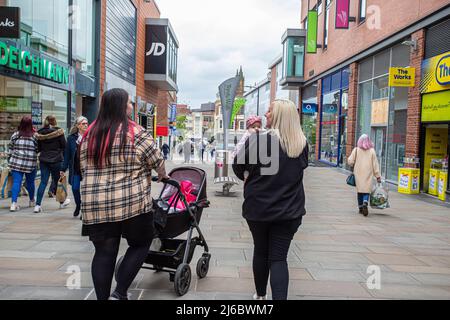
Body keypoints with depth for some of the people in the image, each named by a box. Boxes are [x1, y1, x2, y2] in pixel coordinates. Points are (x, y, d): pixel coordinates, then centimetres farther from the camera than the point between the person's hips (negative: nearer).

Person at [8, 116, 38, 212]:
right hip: (30, 164, -1)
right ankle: (32, 201, 31)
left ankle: (14, 203, -10)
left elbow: (11, 149, 7)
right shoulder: (35, 136, -8)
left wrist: (9, 161, 16)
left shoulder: (15, 135, 0)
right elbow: (37, 150, -4)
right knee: (30, 182, 14)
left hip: (16, 163, 1)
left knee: (16, 182, 1)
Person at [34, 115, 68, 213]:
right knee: (58, 180, 11)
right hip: (56, 160, -3)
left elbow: (38, 148, 7)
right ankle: (63, 202, 27)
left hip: (43, 160, 3)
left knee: (43, 182, 5)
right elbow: (64, 146, -5)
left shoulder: (40, 133, 3)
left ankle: (37, 205, -2)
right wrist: (63, 156, 11)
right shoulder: (58, 132, -9)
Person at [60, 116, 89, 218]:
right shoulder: (71, 138, 4)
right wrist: (63, 169, 3)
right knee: (75, 188, 3)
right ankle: (78, 205, 31)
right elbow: (67, 154, 5)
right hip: (75, 169, 1)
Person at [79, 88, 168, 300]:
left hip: (95, 205, 5)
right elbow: (157, 161, 1)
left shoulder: (89, 134, 10)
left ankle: (103, 297, 18)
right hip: (131, 203, -5)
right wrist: (163, 176, 21)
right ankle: (119, 293, 7)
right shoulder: (136, 132, -7)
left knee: (104, 252, 12)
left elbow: (84, 168, 15)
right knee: (141, 244, 13)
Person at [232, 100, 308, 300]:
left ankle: (260, 295, 35)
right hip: (289, 210, 2)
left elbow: (238, 166, -4)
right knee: (279, 257, 5)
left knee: (260, 251, 17)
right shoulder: (302, 144, -1)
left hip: (258, 207, -1)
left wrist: (248, 178, 16)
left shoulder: (258, 139, -13)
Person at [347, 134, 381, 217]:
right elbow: (375, 164, 0)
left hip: (358, 173, 1)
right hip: (368, 174, -1)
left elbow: (350, 162, -4)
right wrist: (378, 176, 4)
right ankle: (365, 203, -24)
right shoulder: (372, 151, -1)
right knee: (367, 189, 2)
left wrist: (354, 165, 19)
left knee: (360, 190, 11)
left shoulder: (356, 150, -2)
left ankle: (361, 208, 15)